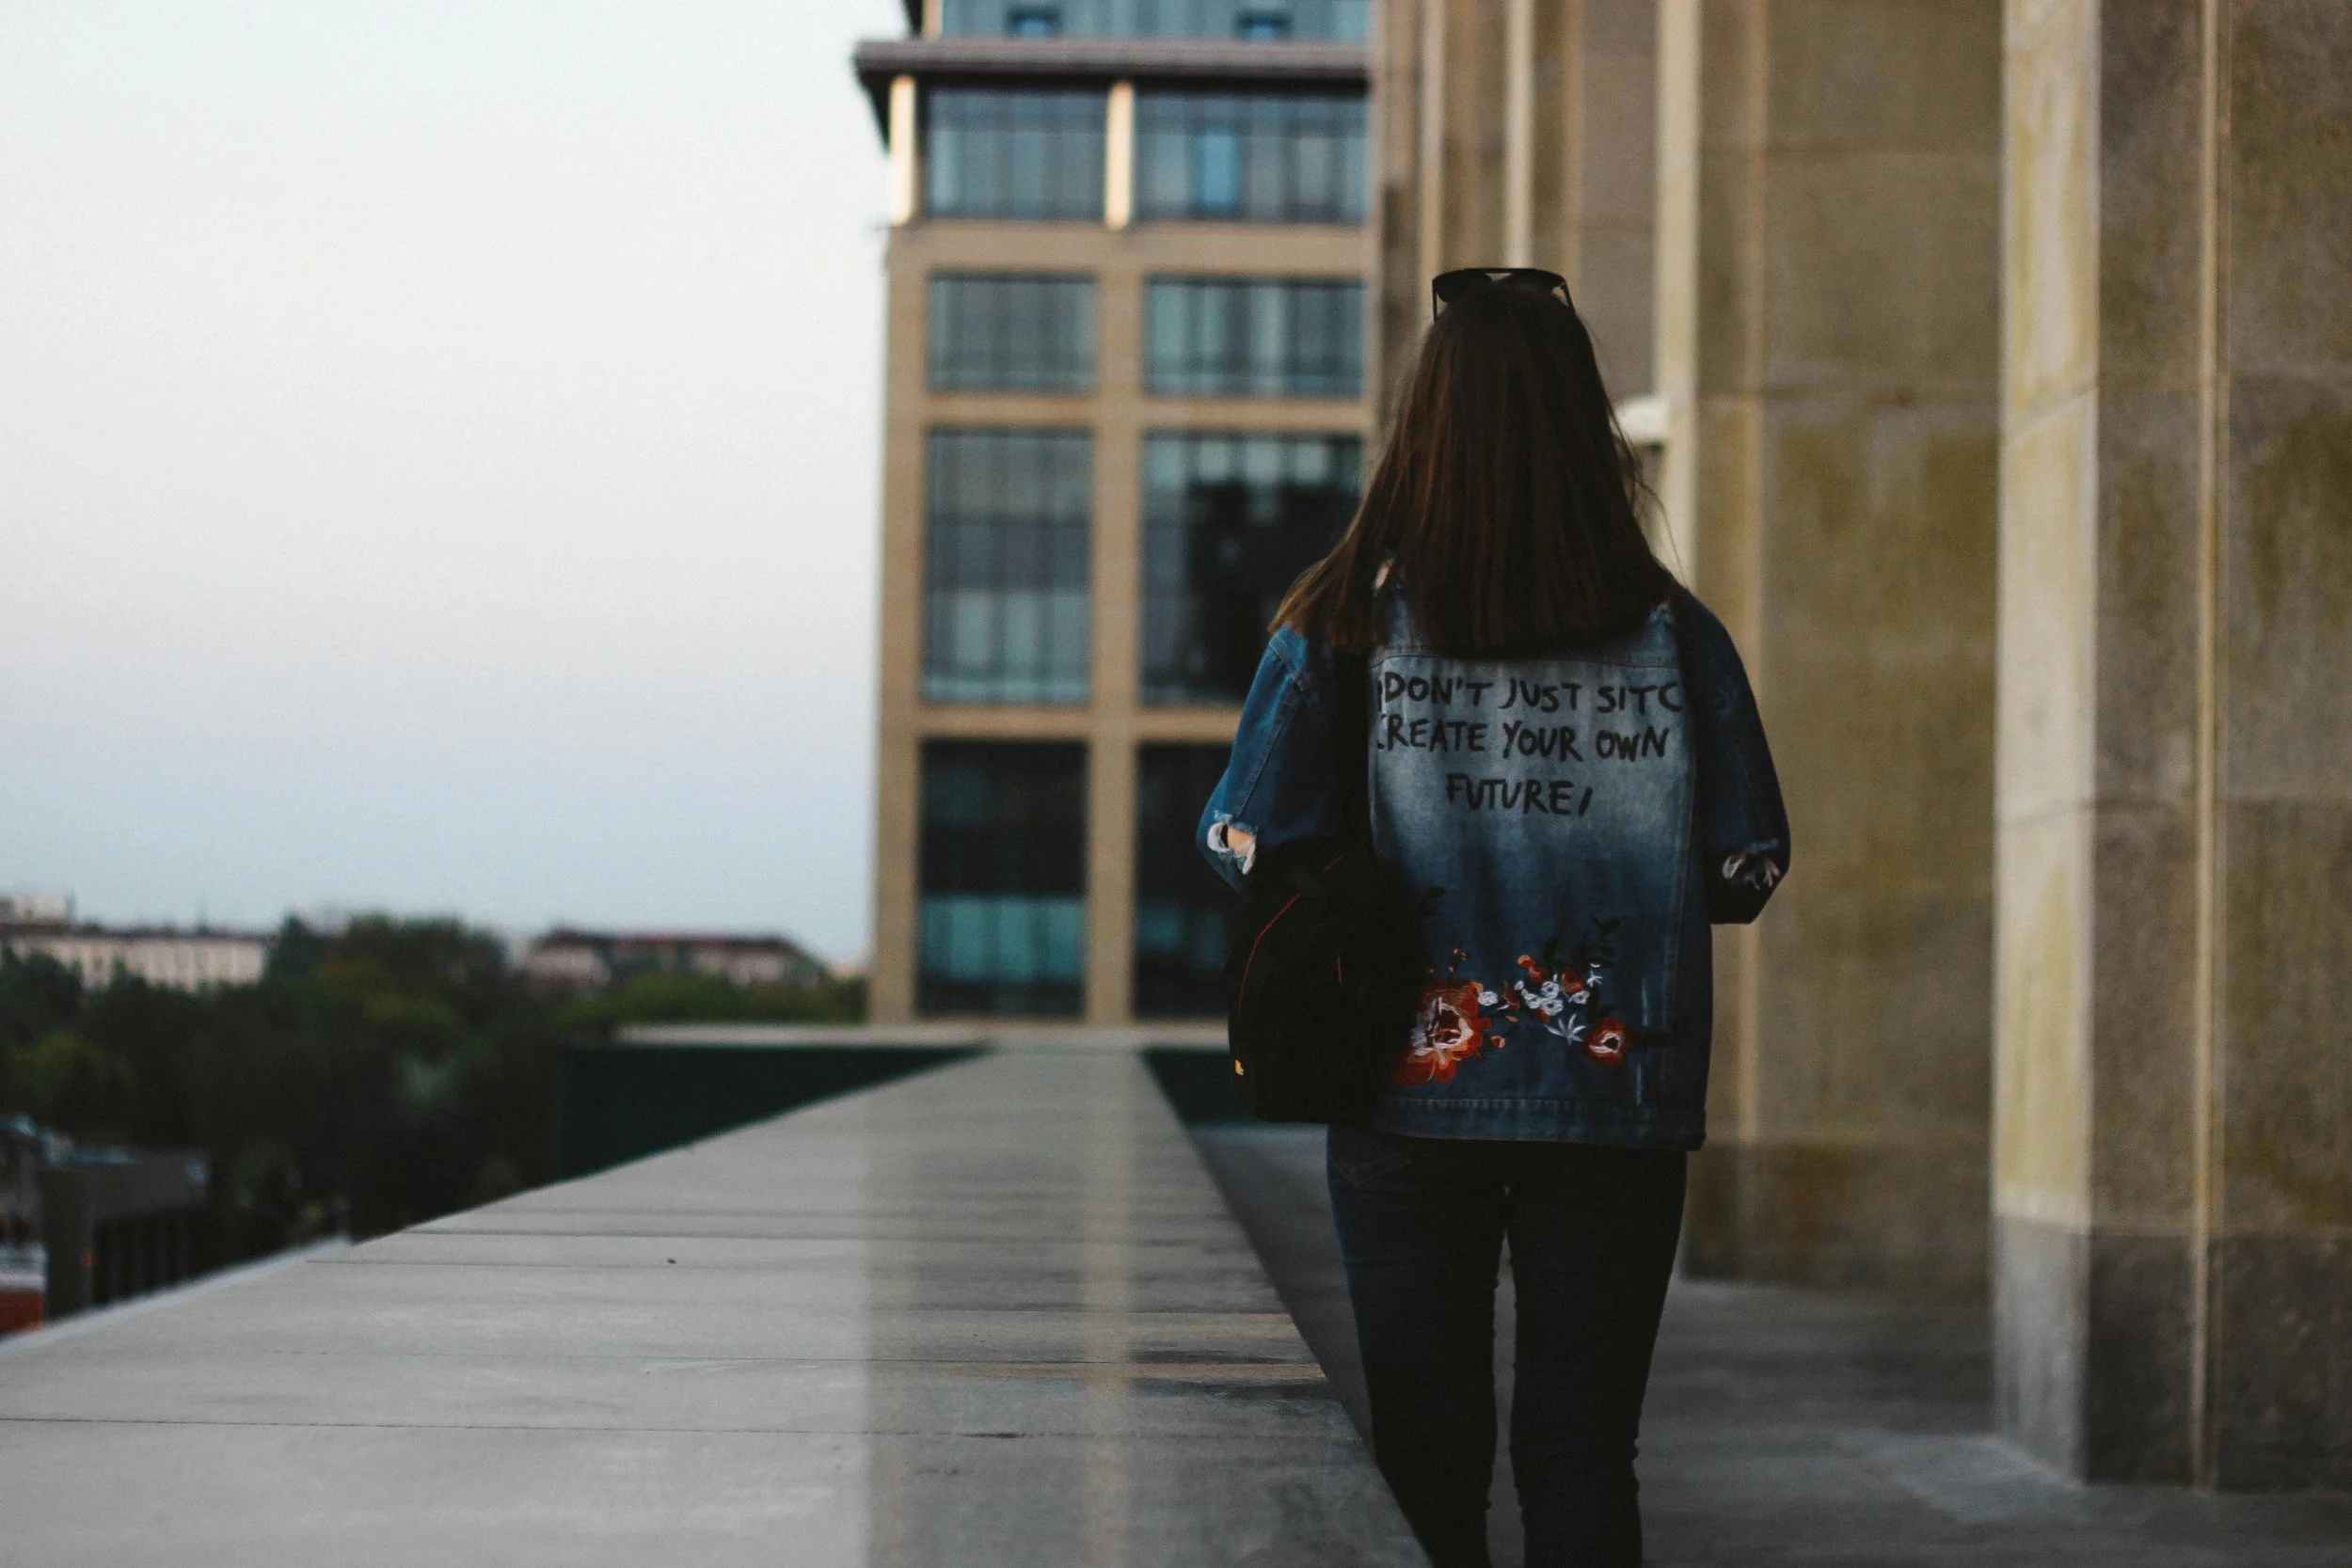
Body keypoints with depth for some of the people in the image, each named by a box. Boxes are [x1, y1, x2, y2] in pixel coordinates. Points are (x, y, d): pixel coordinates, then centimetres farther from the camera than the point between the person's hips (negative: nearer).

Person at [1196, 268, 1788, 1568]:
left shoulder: (1343, 627, -5)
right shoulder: (1674, 637, -3)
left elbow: (1247, 846, -5)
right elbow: (1746, 870, -1)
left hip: (1412, 1103, 0)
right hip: (1616, 1102, 1)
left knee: (1424, 1458, 8)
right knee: (1581, 1451, 8)